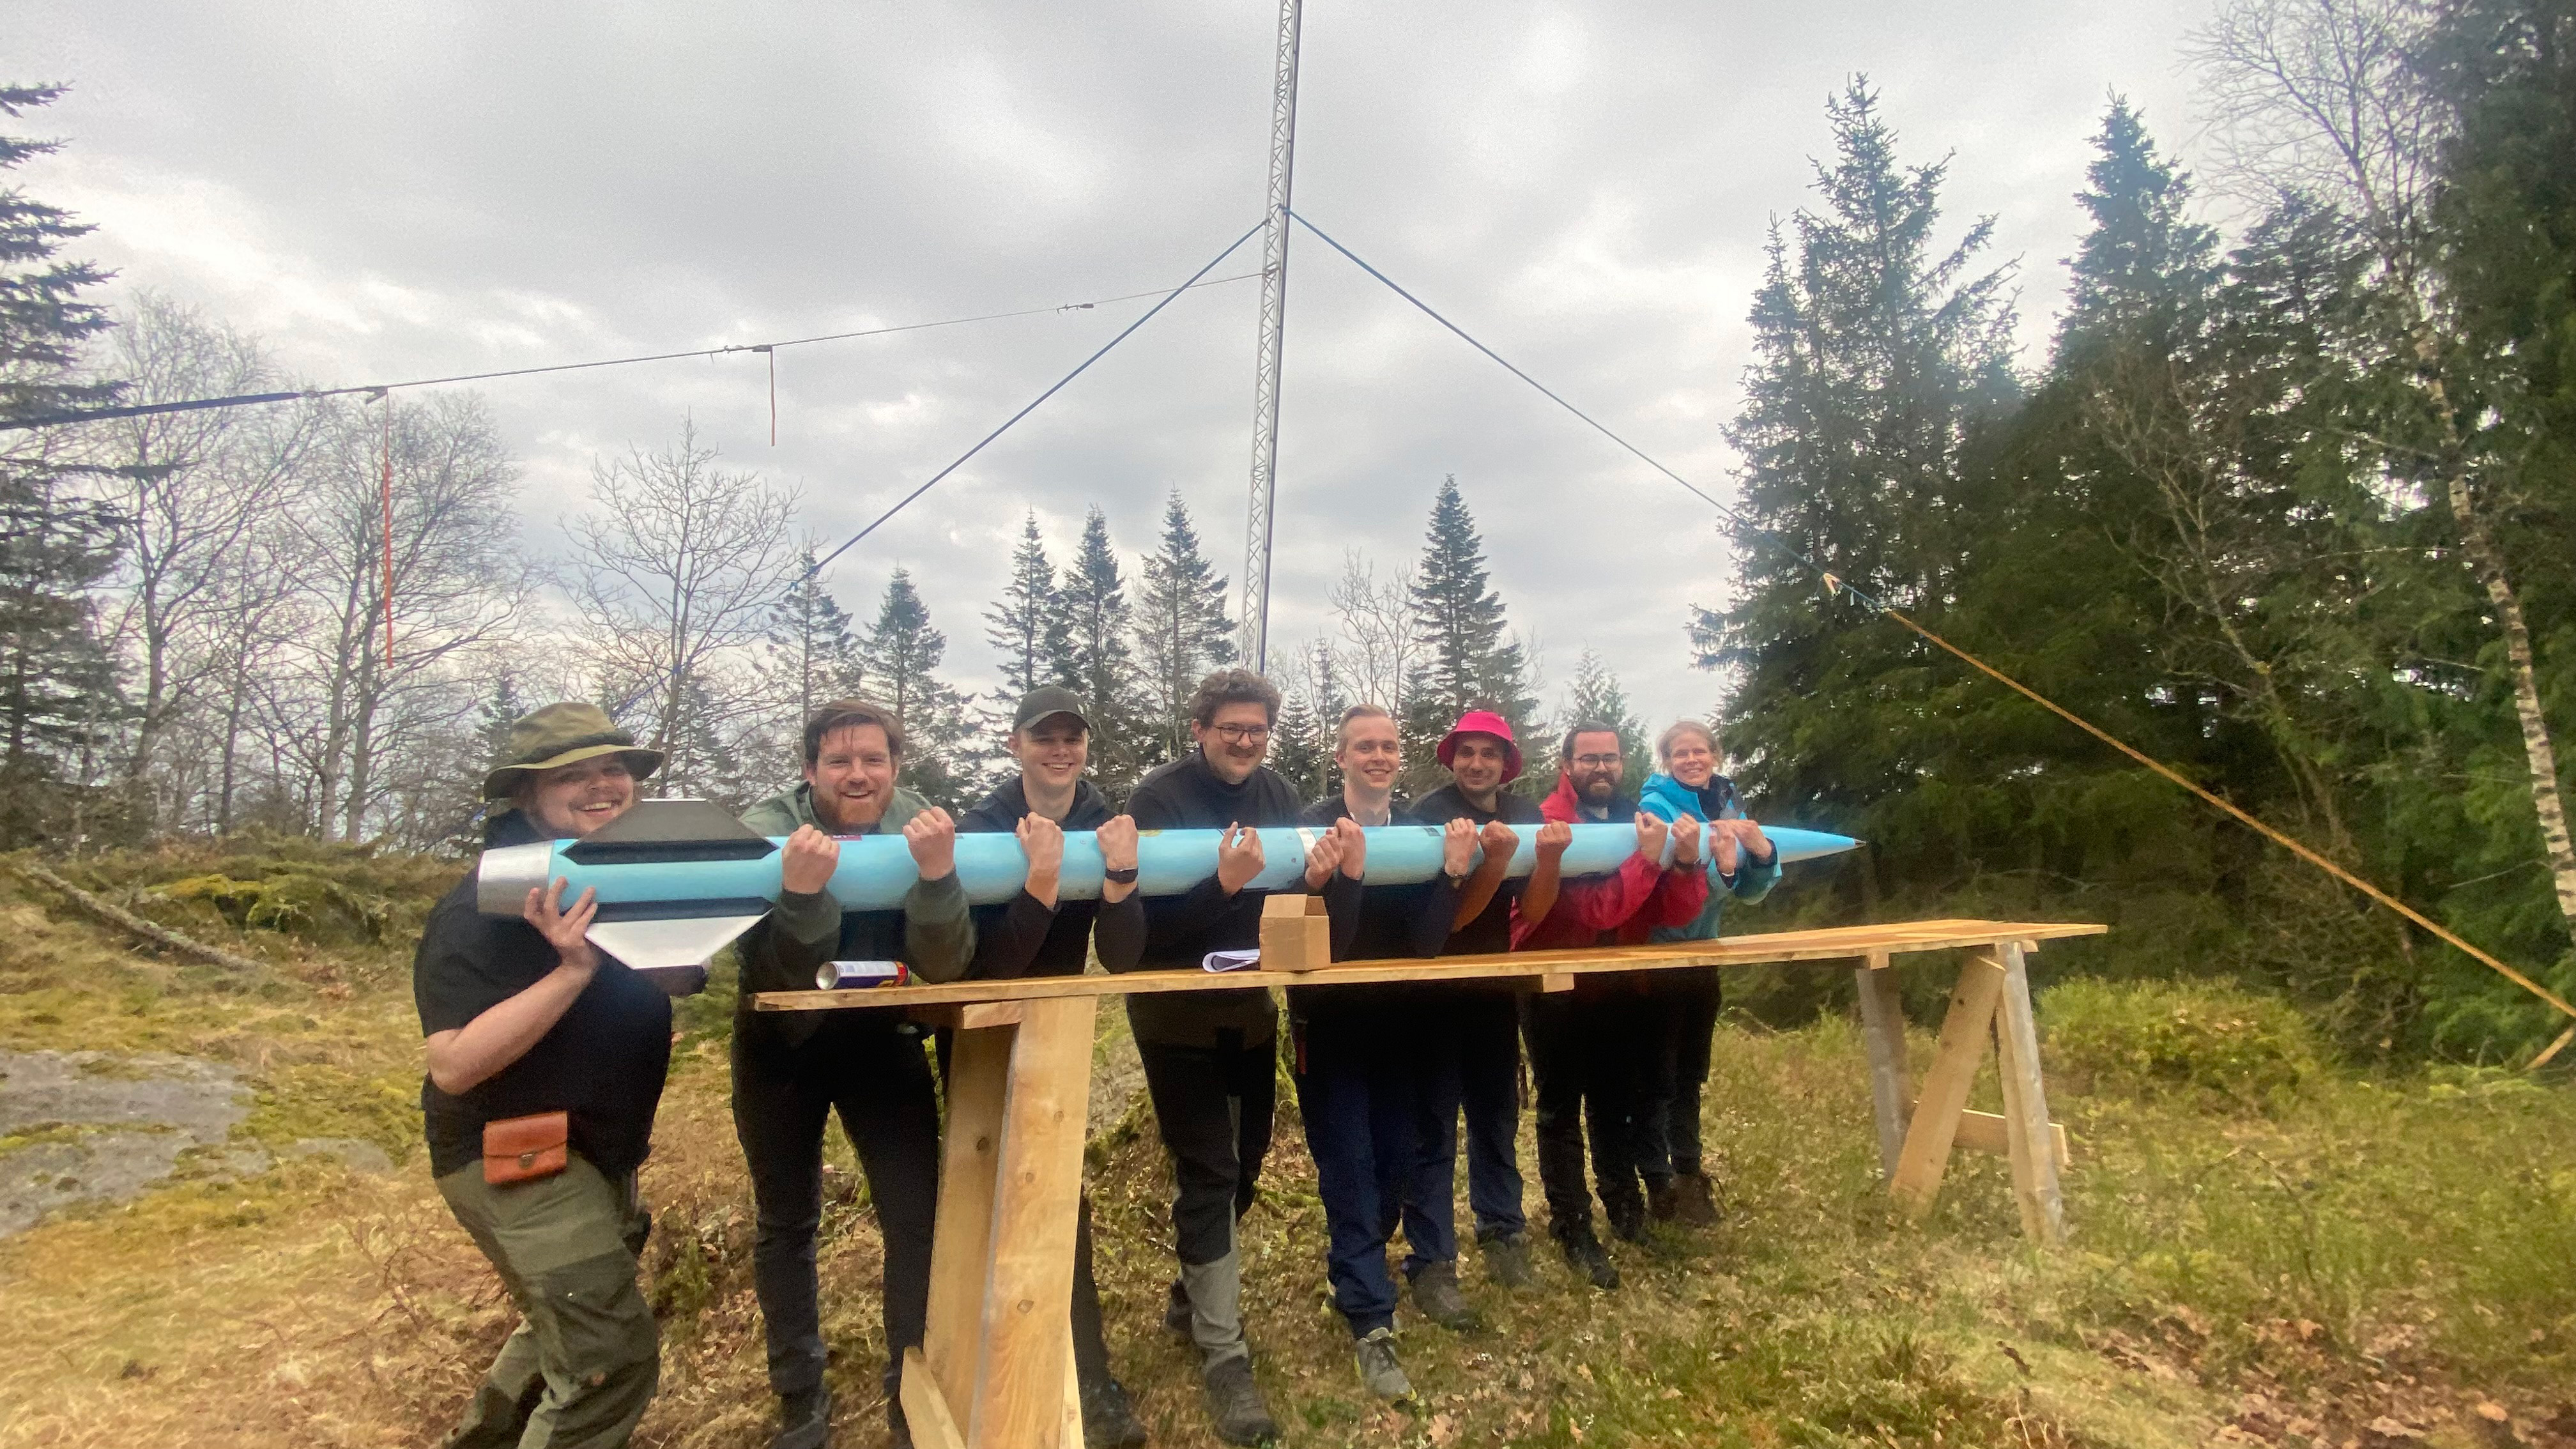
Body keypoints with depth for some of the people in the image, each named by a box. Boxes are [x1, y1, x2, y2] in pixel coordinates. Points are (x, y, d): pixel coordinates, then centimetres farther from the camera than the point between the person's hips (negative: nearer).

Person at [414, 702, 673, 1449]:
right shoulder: (483, 907, -23)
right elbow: (453, 1066, -29)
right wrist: (572, 969, -38)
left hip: (598, 1151, 9)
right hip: (514, 1158, -9)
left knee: (573, 1323, 28)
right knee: (613, 1358, -10)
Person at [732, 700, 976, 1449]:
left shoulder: (919, 826, -17)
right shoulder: (770, 827, -19)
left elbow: (947, 965, -24)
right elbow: (788, 973, -25)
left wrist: (937, 875, -42)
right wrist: (801, 892, -44)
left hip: (880, 1040, 1)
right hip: (781, 1044, 0)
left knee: (917, 1216, -1)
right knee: (786, 1223, 11)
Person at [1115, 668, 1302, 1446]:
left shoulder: (1278, 794, 1)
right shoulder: (1158, 797, -15)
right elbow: (1148, 918, -23)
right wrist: (1222, 884, -38)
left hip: (1251, 1010, 6)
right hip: (1178, 1015, -5)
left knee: (1244, 1161, 16)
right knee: (1208, 1173, -3)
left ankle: (1191, 1292, 40)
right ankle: (1223, 1354, 10)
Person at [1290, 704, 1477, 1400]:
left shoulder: (1422, 827, -4)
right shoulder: (1315, 827, -16)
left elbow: (1427, 940, -10)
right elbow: (1324, 943, -21)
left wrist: (1452, 873, -26)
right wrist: (1346, 874, -37)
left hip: (1401, 1020, 4)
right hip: (1331, 1023, -4)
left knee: (1406, 1159, 16)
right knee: (1350, 1172, 2)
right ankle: (1371, 1323, 16)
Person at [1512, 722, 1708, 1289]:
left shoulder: (1639, 819, 1)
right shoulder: (1551, 822, -16)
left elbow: (1674, 913, -6)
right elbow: (1592, 910, -26)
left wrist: (1687, 862, -24)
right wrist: (1648, 858, -33)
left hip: (1618, 987, 5)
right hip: (1556, 988, -5)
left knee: (1618, 1104, 18)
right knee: (1561, 1111, 4)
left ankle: (1626, 1212, 36)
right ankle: (1572, 1230, 16)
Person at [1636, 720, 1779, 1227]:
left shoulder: (1730, 805, 5)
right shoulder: (1657, 804, -12)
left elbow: (1749, 892, 2)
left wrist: (1762, 853, -18)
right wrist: (1720, 867, -40)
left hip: (1702, 954, 6)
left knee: (1691, 1071, 16)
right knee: (1659, 1075, -1)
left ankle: (1689, 1171, 30)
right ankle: (1661, 1185, 10)